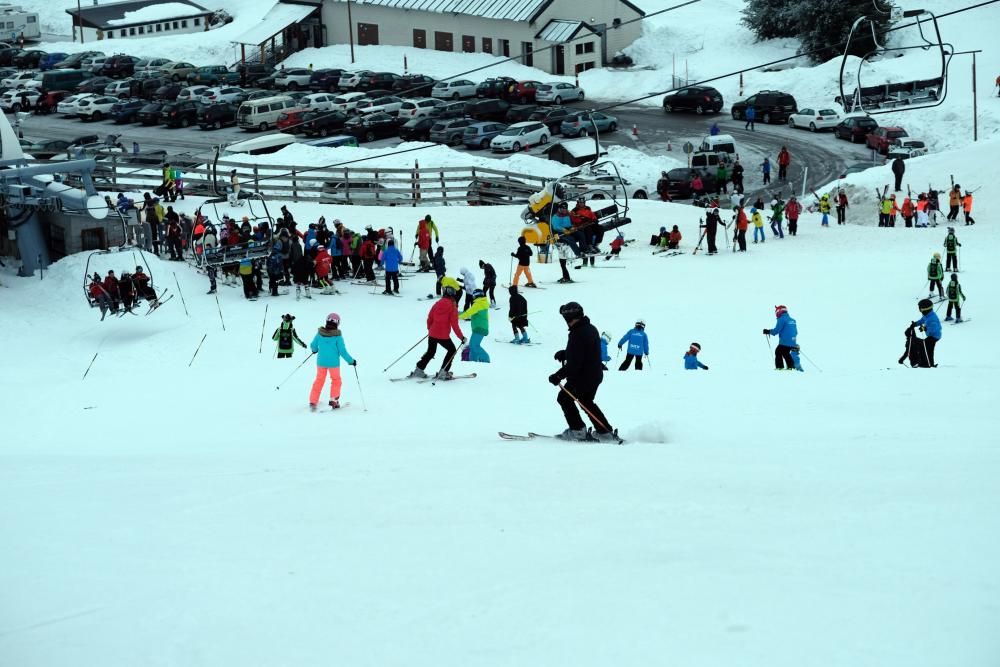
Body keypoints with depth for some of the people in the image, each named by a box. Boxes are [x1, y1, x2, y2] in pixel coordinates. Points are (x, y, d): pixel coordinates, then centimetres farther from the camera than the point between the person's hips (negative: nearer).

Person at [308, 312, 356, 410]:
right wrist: (351, 361, -3)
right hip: (333, 363, -3)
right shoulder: (337, 336, -17)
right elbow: (342, 351, -15)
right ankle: (333, 400, 10)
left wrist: (315, 350, 28)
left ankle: (313, 402, 12)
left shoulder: (320, 333, -8)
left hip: (321, 362, 3)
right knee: (336, 380, 18)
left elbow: (313, 346, 4)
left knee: (319, 381, 15)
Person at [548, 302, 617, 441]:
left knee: (564, 398, 8)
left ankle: (578, 431, 10)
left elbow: (574, 363, -27)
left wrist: (559, 375, -21)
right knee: (587, 402, 24)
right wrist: (564, 353, 10)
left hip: (582, 376, -10)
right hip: (596, 374, 10)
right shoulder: (591, 329, 6)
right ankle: (605, 432, 21)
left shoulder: (577, 334, -25)